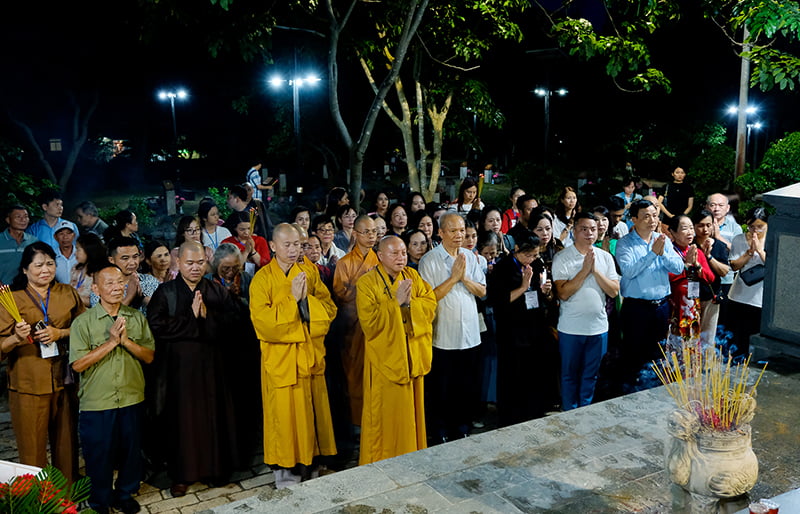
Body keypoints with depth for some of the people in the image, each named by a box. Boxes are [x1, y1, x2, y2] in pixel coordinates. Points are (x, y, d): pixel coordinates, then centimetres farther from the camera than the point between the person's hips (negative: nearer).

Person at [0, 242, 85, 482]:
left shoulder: (68, 293, 9)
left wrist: (60, 333, -9)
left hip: (65, 379, 3)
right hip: (28, 383, -2)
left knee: (67, 443, 10)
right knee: (32, 449, 0)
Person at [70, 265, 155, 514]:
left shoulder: (137, 318, 3)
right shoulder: (83, 322, -7)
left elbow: (149, 356, 0)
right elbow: (77, 364, -15)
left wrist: (126, 340, -15)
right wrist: (111, 342, -19)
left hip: (132, 399, 3)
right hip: (97, 402, -3)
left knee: (131, 451, 15)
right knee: (99, 455, 10)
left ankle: (125, 494, 36)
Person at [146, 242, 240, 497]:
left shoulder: (218, 291, 8)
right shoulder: (165, 292, 2)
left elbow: (233, 323, -5)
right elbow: (156, 326, -14)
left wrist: (207, 315, -18)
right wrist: (192, 317, -14)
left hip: (212, 366, 2)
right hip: (179, 367, -1)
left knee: (214, 416, 7)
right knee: (182, 419, 4)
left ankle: (216, 468, 23)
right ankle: (181, 474, 18)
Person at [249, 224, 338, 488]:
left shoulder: (309, 273, 6)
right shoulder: (262, 278, -8)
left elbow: (329, 309, 1)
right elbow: (262, 320, -18)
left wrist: (307, 298, -16)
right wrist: (292, 298, -21)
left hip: (310, 355, 4)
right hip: (280, 358, -4)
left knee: (311, 411, 11)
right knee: (285, 413, 3)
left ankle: (309, 462, 27)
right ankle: (285, 468, 19)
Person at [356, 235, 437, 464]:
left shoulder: (413, 276, 6)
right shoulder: (367, 283, -9)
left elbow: (431, 306, -2)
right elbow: (369, 321, -19)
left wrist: (410, 302, -19)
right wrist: (396, 302, -21)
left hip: (413, 357, 5)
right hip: (384, 358, -4)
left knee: (412, 411, 14)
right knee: (385, 414, 4)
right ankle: (380, 463, 19)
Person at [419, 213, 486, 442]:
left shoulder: (470, 257, 5)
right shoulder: (429, 260, -10)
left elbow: (482, 291, 3)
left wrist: (465, 278, -13)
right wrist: (453, 277, -16)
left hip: (470, 334, 4)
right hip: (443, 336, -4)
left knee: (468, 386, 14)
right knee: (442, 388, 8)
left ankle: (462, 427, 30)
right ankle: (440, 431, 24)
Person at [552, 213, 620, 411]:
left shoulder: (605, 257, 3)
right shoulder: (561, 258, -8)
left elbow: (614, 291, -3)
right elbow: (563, 293, -16)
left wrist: (595, 270, -13)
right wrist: (584, 270, -18)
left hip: (598, 327, 3)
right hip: (571, 328, -3)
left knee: (590, 375, 14)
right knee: (570, 375, 10)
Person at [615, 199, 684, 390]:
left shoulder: (663, 240, 5)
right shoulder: (624, 243, -8)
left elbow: (678, 267, -3)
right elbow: (629, 270, -23)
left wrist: (662, 253, -19)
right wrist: (652, 253, -23)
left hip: (661, 305, 5)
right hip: (636, 307, -4)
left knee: (656, 353, 17)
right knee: (633, 353, 4)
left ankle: (656, 387, 32)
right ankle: (632, 384, 20)